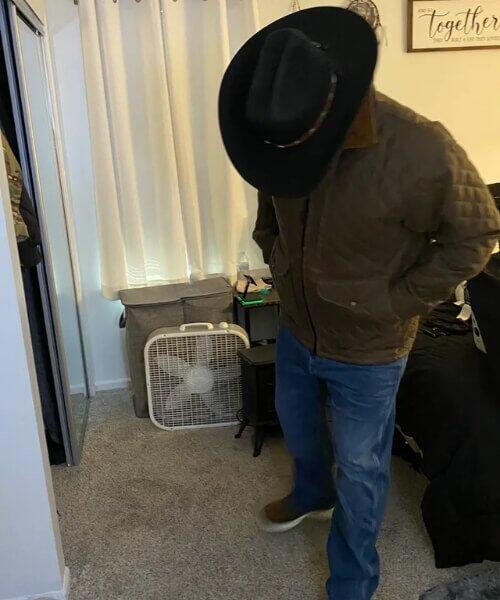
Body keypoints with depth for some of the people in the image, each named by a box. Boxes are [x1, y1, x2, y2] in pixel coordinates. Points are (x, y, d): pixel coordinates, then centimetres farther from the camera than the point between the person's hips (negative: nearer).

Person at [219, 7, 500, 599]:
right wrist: (275, 252, -1)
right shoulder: (284, 133, -13)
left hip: (368, 348, -5)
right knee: (296, 423, 27)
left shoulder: (421, 151, -31)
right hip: (297, 328, 6)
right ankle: (312, 493, 62)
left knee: (359, 466, 13)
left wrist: (398, 301, -16)